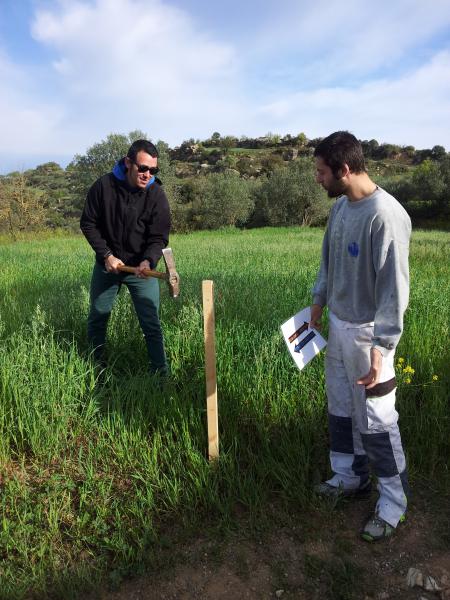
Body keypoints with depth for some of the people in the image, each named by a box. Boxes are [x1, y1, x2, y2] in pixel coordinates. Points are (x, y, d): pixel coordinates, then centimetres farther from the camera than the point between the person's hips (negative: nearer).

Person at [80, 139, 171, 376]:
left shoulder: (156, 195, -14)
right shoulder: (104, 185, -13)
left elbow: (158, 238, -14)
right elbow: (88, 224, -3)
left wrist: (148, 261, -34)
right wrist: (106, 255, -13)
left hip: (142, 268, -2)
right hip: (107, 264, 2)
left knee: (151, 324, -4)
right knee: (97, 319, 15)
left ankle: (160, 373, 8)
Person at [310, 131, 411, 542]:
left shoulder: (386, 216, -23)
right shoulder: (340, 206, 3)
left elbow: (394, 288, -24)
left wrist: (380, 347, -27)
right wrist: (319, 301, 17)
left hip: (366, 333, -8)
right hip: (337, 325, 8)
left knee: (375, 419, 5)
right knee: (341, 409, 19)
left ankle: (393, 503, 25)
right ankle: (350, 478, 39)